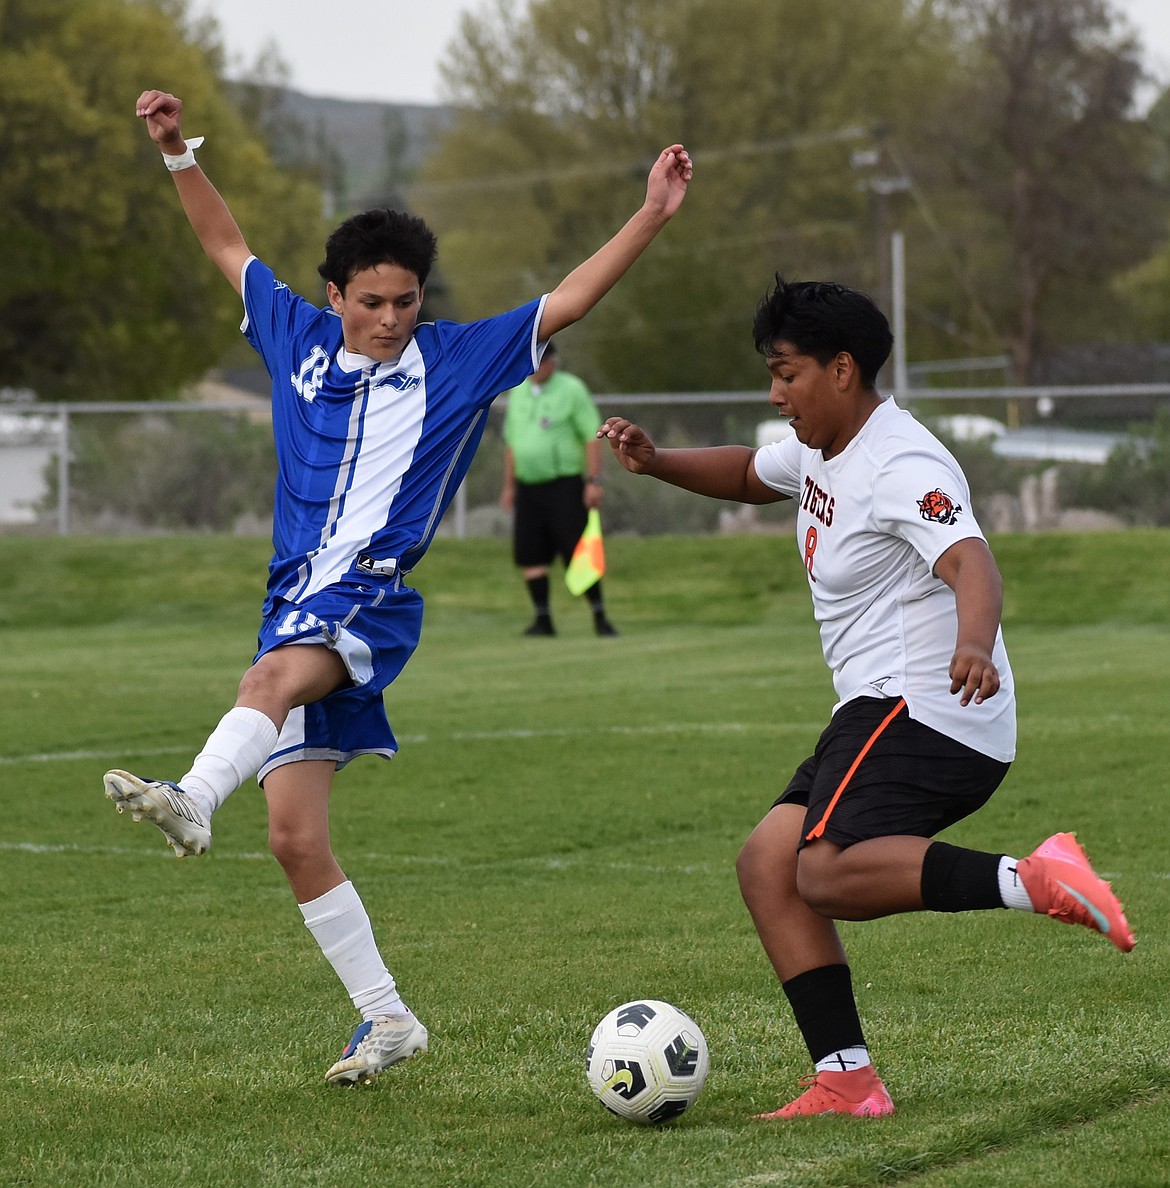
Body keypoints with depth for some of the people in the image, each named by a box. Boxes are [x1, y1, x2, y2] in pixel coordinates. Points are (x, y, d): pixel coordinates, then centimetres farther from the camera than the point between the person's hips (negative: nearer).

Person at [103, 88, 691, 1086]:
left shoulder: (458, 359, 6)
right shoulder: (299, 341, 13)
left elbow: (569, 301, 4)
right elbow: (227, 247, 24)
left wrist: (652, 217, -4)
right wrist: (178, 151, 17)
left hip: (373, 600, -4)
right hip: (296, 600, 4)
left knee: (274, 675, -38)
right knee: (297, 839, -2)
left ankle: (191, 801, -62)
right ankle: (386, 1017, 7)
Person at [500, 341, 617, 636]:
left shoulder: (572, 389, -4)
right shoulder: (517, 392, 13)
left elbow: (593, 436, -7)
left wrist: (595, 481, -14)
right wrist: (509, 485, 18)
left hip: (565, 483, -5)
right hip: (528, 487, 5)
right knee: (529, 555, -1)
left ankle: (600, 617, -4)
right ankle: (543, 620, 6)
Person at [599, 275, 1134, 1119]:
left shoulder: (900, 467, -16)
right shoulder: (820, 450, 15)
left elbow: (971, 564, -33)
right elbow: (749, 475, 36)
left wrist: (974, 642, -54)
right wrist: (655, 462, 19)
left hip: (923, 707, -10)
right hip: (882, 711, 10)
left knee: (829, 874, -29)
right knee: (766, 863, 3)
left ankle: (1035, 882, -34)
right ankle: (845, 1079, -1)